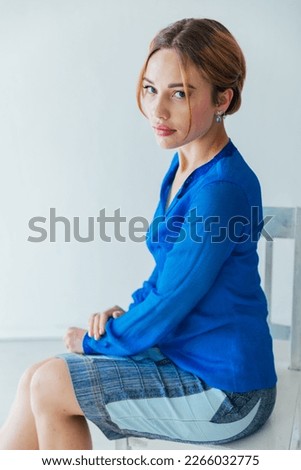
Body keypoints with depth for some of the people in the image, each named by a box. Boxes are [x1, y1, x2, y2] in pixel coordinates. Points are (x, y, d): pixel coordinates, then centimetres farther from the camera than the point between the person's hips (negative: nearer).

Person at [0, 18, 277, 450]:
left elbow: (169, 306, -20)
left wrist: (94, 341, -5)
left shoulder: (221, 189, -26)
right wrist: (128, 311, -1)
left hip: (223, 391, -8)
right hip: (187, 356, 9)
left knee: (48, 386, -4)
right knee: (38, 379, 5)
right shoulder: (185, 165, 5)